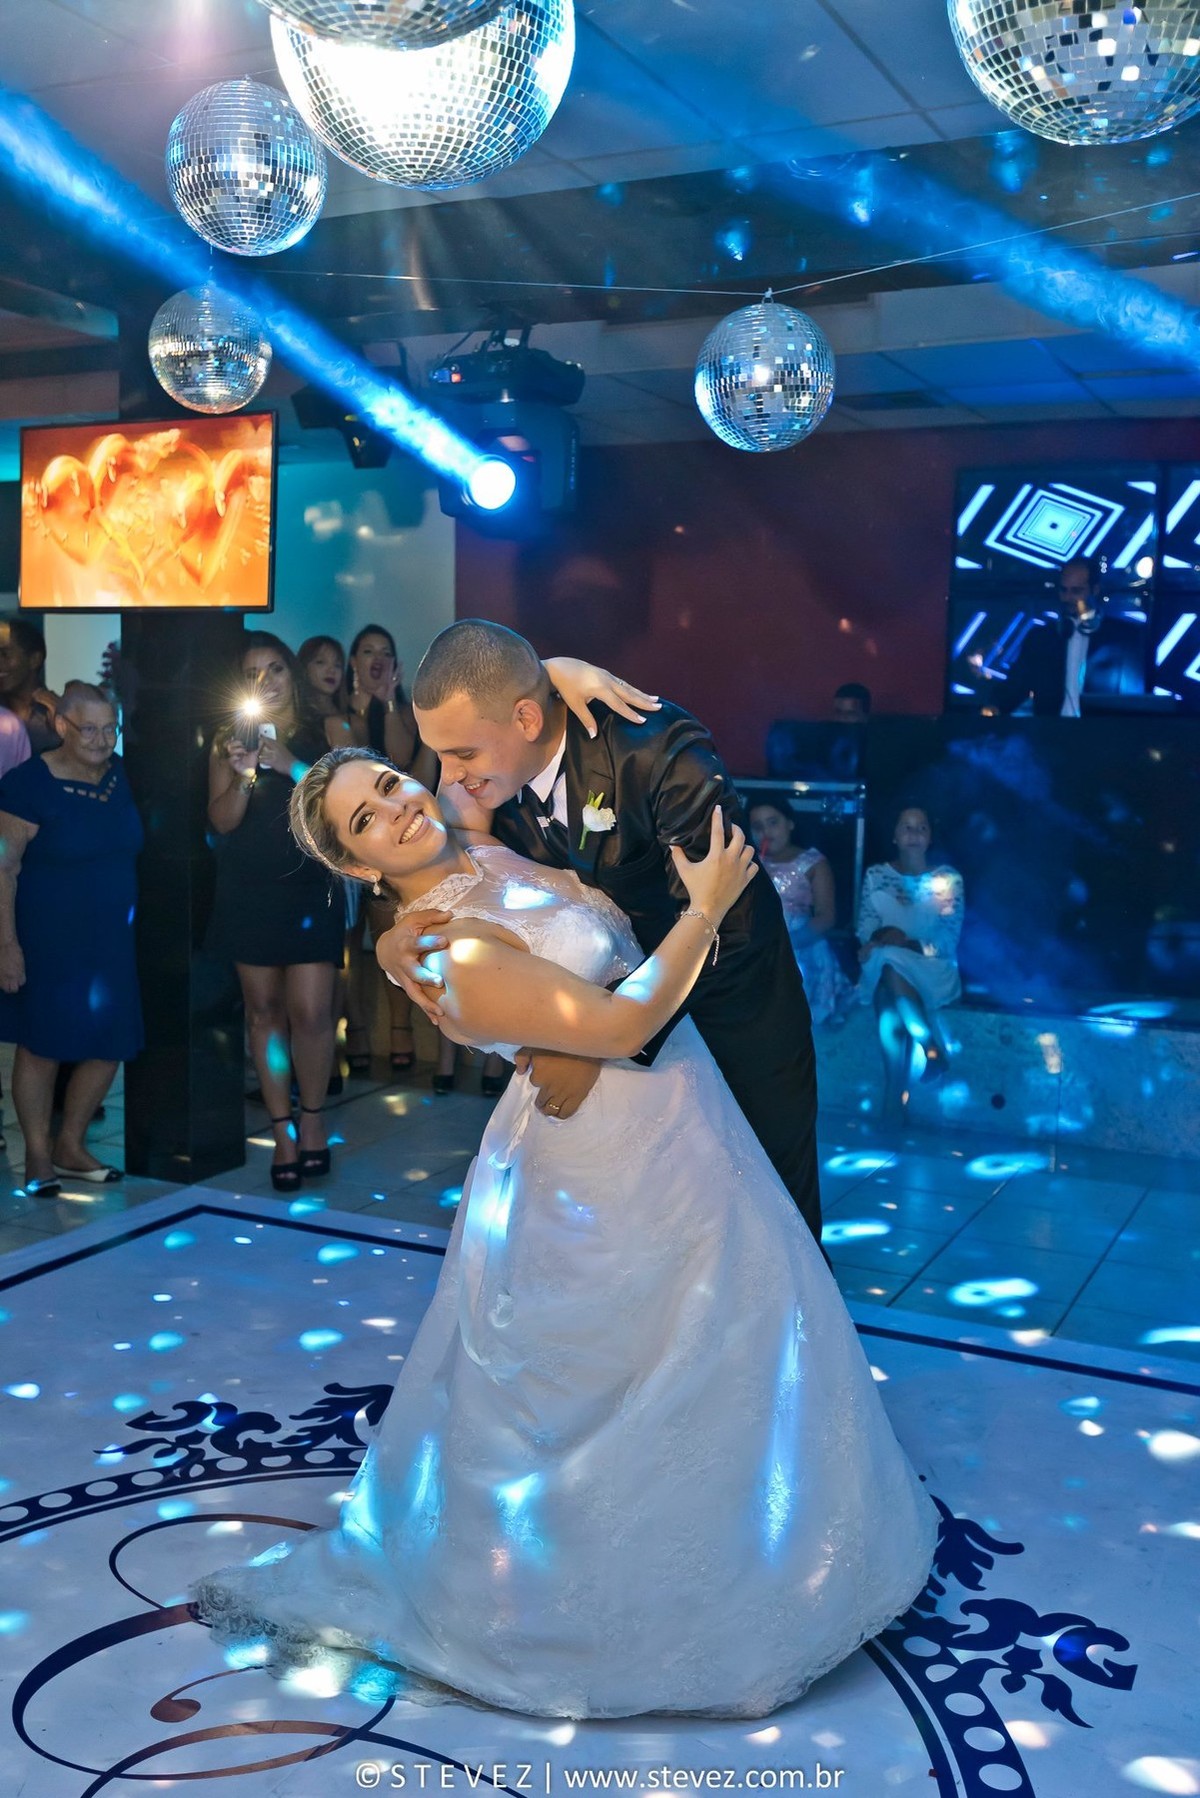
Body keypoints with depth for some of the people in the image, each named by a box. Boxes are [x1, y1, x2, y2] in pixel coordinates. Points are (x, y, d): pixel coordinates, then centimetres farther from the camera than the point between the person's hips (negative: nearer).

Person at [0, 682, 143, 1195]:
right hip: (47, 941, -6)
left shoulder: (120, 775, 5)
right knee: (41, 1046, 2)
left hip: (111, 941, 6)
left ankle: (70, 1146, 26)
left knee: (110, 1047, 7)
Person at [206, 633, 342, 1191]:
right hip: (248, 894, 2)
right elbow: (221, 820, 2)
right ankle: (282, 1129, 14)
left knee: (310, 1012, -8)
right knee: (263, 1009, 4)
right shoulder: (230, 739, 8)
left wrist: (293, 767, -16)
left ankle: (313, 1115, 14)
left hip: (311, 889, -2)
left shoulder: (327, 732, 5)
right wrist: (243, 775, -16)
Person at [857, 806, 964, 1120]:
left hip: (932, 968, -2)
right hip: (888, 965, 2)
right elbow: (865, 931, 4)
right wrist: (884, 936, -19)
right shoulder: (876, 875, 9)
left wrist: (905, 941, -20)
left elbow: (949, 942, -5)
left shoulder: (948, 878, 2)